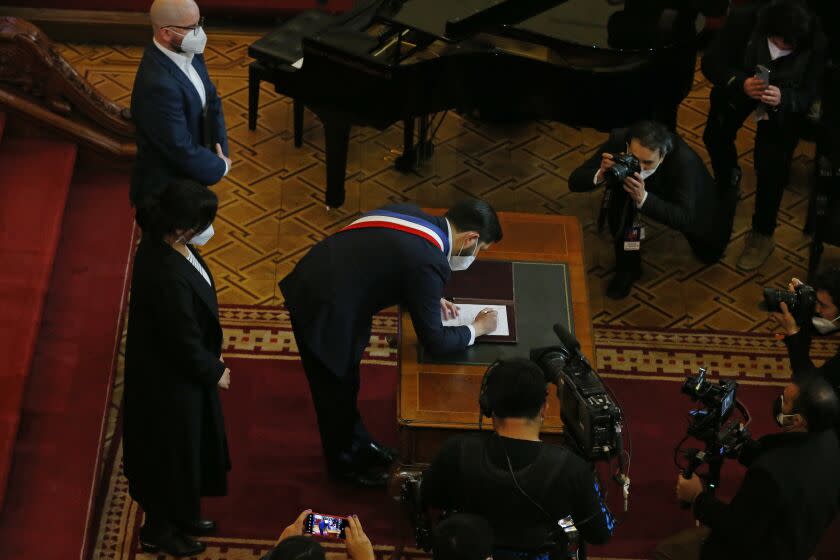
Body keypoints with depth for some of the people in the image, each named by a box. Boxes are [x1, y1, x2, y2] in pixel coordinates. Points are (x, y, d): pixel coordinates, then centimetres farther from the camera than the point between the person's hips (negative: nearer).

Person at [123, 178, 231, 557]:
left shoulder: (163, 243, -11)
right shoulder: (168, 277, -39)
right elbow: (184, 342, -27)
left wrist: (210, 361, 12)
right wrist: (215, 372, -9)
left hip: (174, 367, 9)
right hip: (169, 379, -9)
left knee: (190, 446, 27)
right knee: (172, 451, 15)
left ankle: (182, 515, 49)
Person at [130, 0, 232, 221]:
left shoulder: (189, 53, -7)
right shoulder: (159, 85, -35)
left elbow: (211, 100, 4)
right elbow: (181, 149, -30)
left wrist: (221, 151, -9)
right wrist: (221, 167, -13)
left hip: (186, 179, 8)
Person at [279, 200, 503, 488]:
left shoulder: (412, 214, 1)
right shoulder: (428, 262, -24)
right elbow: (434, 340, -16)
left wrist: (431, 299, 15)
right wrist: (477, 329, 0)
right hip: (322, 313, -9)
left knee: (345, 380, 27)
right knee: (337, 390, 15)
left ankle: (357, 443, 47)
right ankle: (345, 462, 37)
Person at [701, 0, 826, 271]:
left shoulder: (816, 44, -34)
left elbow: (807, 96, -26)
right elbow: (711, 63, -26)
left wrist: (782, 99, -51)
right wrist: (741, 83, -47)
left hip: (783, 100, -2)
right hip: (738, 86, 2)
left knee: (772, 161, -17)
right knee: (715, 136, -2)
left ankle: (762, 234, 2)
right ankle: (727, 182, 36)